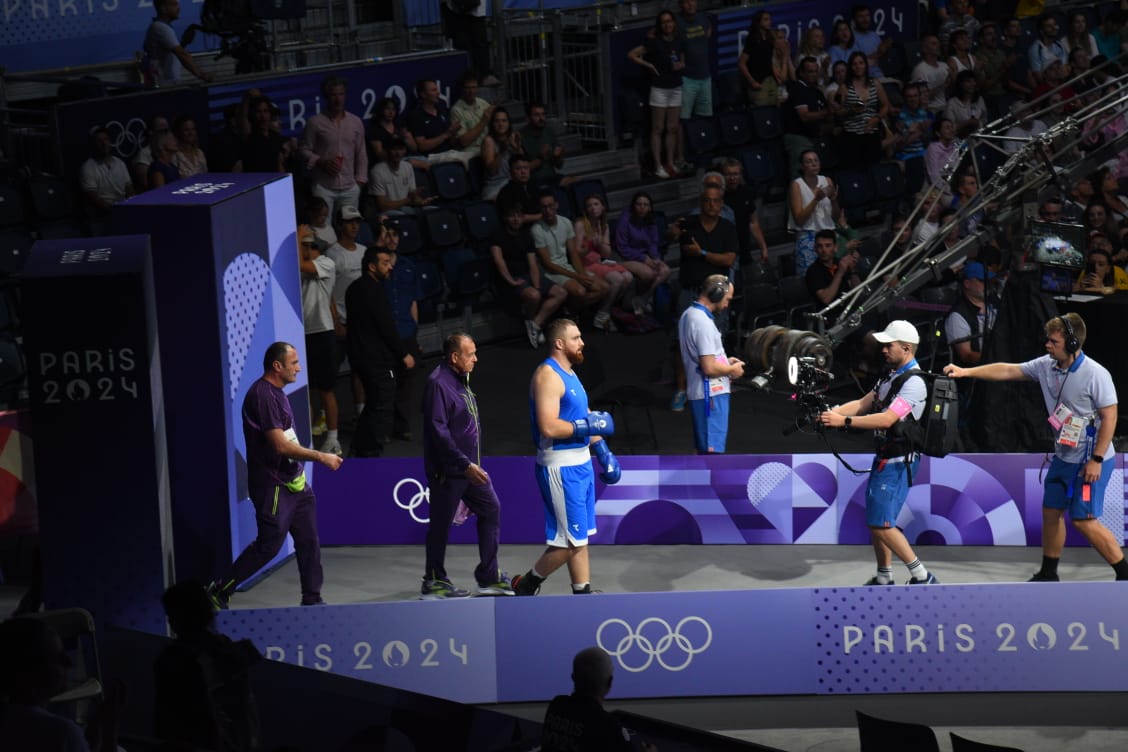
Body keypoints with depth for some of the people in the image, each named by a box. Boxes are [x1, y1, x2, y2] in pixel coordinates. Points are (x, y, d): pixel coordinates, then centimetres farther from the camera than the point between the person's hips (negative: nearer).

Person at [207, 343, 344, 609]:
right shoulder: (262, 395, -20)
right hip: (272, 485, -10)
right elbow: (280, 445, -24)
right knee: (268, 545, -5)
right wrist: (321, 457, -20)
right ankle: (219, 592, 6)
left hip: (292, 482, 10)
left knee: (308, 541, 9)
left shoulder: (275, 393, 13)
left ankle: (312, 600, 16)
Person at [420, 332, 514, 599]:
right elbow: (439, 431, -24)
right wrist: (465, 465, -24)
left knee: (490, 509, 10)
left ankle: (488, 577, 16)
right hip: (447, 470, -9)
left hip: (469, 467, 9)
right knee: (441, 524, 2)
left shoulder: (460, 380, 12)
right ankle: (433, 583, 14)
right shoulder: (438, 384, -19)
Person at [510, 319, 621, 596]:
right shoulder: (548, 375, -17)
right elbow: (548, 427, -26)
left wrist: (602, 450, 22)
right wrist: (588, 426, -18)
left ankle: (582, 594, 16)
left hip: (580, 463, 10)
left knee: (580, 538, 11)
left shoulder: (568, 373, 14)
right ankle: (526, 585, 9)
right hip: (560, 467, -10)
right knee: (571, 541, -5)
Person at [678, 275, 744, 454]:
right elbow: (709, 368, -23)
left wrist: (725, 361, 16)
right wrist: (732, 370, -6)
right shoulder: (703, 322, -20)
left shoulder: (689, 315, 11)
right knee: (712, 451, -8)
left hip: (698, 392, 10)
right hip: (710, 394, -10)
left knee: (706, 449, 18)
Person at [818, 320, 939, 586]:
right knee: (875, 521, 14)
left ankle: (922, 576, -5)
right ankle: (884, 578, 24)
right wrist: (834, 411, -9)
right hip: (884, 459, 10)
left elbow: (887, 419, -27)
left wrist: (844, 421, -29)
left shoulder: (913, 383, -18)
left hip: (898, 462, -10)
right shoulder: (892, 376, 13)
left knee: (882, 523, -11)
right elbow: (863, 403, 9)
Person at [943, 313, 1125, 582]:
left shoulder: (1096, 374, -20)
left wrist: (1096, 459, -20)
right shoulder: (1046, 366, 1)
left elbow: (1109, 416, -18)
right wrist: (965, 372, 3)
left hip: (1091, 461, -8)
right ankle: (1048, 573, 29)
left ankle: (1124, 573, 1)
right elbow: (1007, 371, 8)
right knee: (1051, 512, 14)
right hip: (1063, 457, 8)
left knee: (1083, 520, -10)